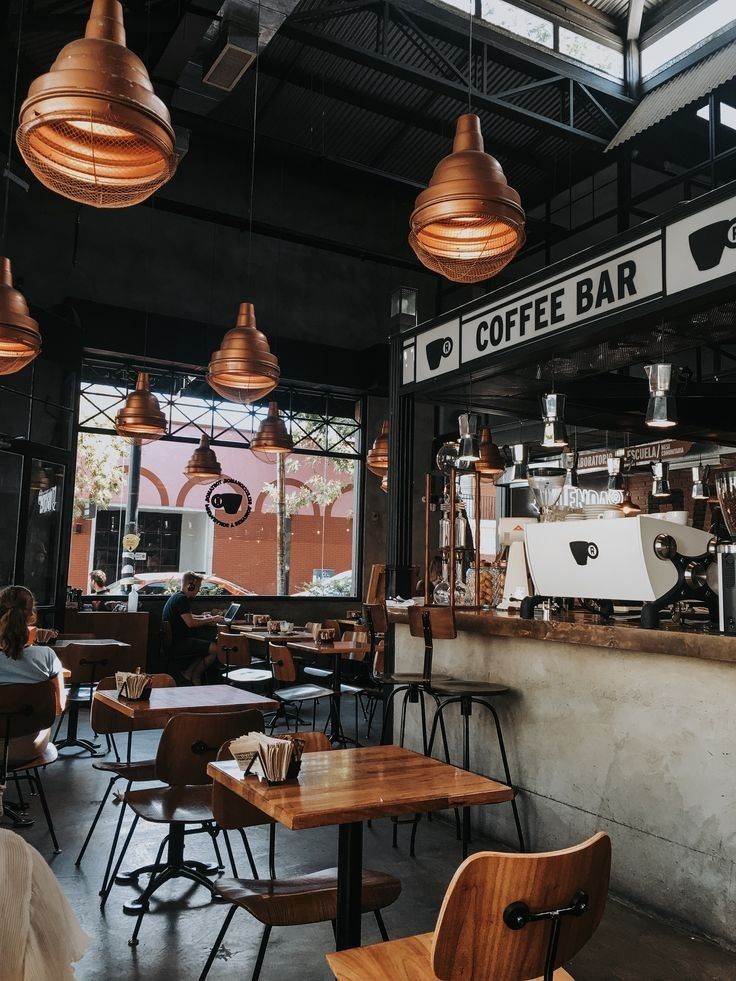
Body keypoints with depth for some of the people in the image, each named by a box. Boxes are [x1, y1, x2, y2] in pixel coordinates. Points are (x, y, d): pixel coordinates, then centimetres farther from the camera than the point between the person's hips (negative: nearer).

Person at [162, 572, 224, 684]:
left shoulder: (176, 597, 17)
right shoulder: (182, 599, -16)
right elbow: (190, 623, -24)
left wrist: (203, 617, 13)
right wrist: (211, 620, -14)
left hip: (174, 640, 11)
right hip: (178, 643, -11)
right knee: (214, 649, -16)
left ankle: (189, 671, 12)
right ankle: (193, 675, 1)